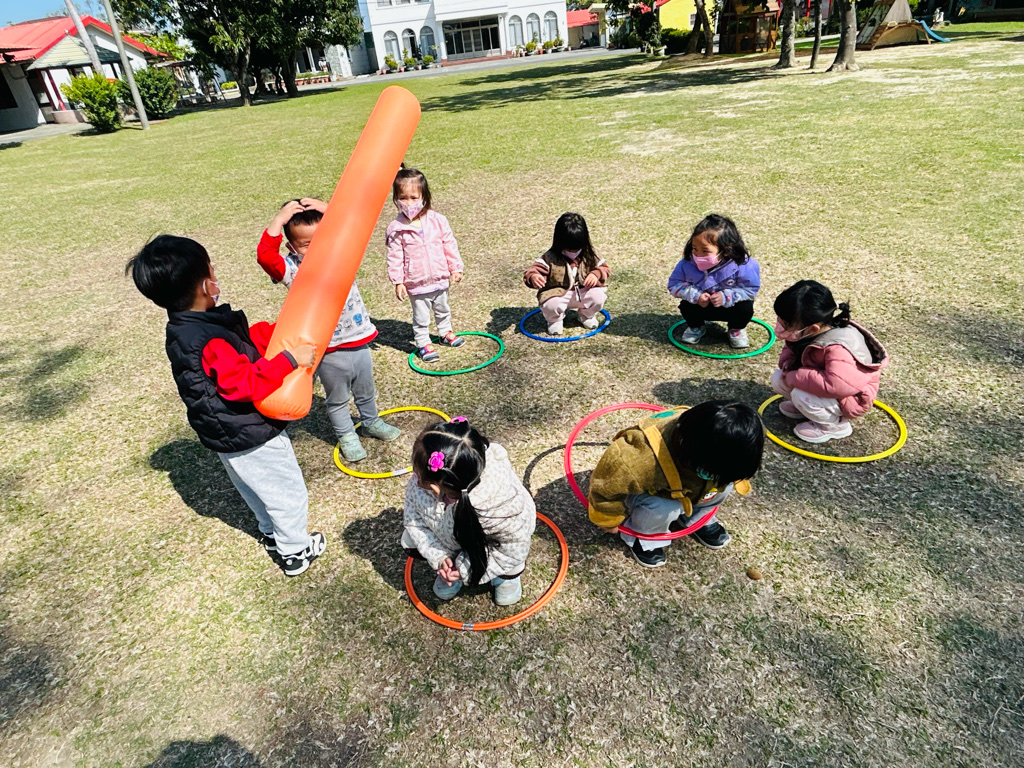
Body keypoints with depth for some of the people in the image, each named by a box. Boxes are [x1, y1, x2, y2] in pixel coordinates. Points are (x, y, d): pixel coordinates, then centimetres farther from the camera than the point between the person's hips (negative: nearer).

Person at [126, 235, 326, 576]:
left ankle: (271, 533, 52)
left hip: (232, 435, 10)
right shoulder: (207, 343, -32)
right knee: (288, 492, 11)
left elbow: (249, 338, 6)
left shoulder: (187, 327, 0)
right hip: (250, 439, -10)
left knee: (260, 490, 30)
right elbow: (244, 384, -34)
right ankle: (296, 550, 31)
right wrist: (289, 360, -32)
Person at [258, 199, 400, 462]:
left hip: (359, 341, 3)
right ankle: (346, 436, 40)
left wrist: (327, 209, -24)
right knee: (338, 400, 18)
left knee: (366, 393, 26)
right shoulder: (291, 269, -13)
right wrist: (279, 219, -31)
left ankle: (371, 422, 52)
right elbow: (265, 255, -30)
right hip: (329, 352, -3)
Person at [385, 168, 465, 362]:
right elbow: (395, 257, -10)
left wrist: (455, 268, 2)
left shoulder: (437, 220, -8)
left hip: (440, 279, 3)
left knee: (442, 310, 25)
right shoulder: (397, 228, -14)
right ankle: (423, 343, 27)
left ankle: (446, 332, 48)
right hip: (417, 284, -3)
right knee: (421, 317, 10)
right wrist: (398, 282, -11)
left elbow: (449, 245, 0)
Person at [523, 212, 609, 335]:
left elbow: (602, 267, 6)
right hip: (558, 293, -3)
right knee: (551, 305, -35)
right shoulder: (550, 258, -14)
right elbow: (536, 268, -22)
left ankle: (587, 315, 13)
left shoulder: (588, 256, -3)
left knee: (598, 297, -24)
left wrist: (596, 274, -19)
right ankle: (555, 320, 7)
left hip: (584, 292, 3)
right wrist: (533, 277, -49)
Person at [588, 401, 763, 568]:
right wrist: (609, 519, -14)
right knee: (664, 509, -35)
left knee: (725, 484, -19)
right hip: (645, 490, -5)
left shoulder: (721, 442, -29)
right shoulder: (646, 457, -47)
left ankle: (697, 520, 8)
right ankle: (639, 536, -3)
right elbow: (607, 481, -30)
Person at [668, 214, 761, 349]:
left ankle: (736, 329, 9)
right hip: (701, 305, 1)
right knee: (686, 307, -25)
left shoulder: (742, 265, -30)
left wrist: (725, 297, -34)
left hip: (729, 305, -1)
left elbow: (750, 289, -19)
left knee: (745, 308, -28)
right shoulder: (687, 263, -26)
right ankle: (696, 327, 12)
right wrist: (695, 295, -32)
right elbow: (674, 284, -16)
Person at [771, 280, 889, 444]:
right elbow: (791, 348, 9)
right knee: (778, 379, -5)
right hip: (821, 385, 8)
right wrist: (788, 362, -15)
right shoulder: (806, 332, -13)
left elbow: (836, 385, -50)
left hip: (849, 398, -8)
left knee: (801, 396, -32)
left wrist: (796, 378, -39)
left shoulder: (837, 348, -39)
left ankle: (835, 425, -4)